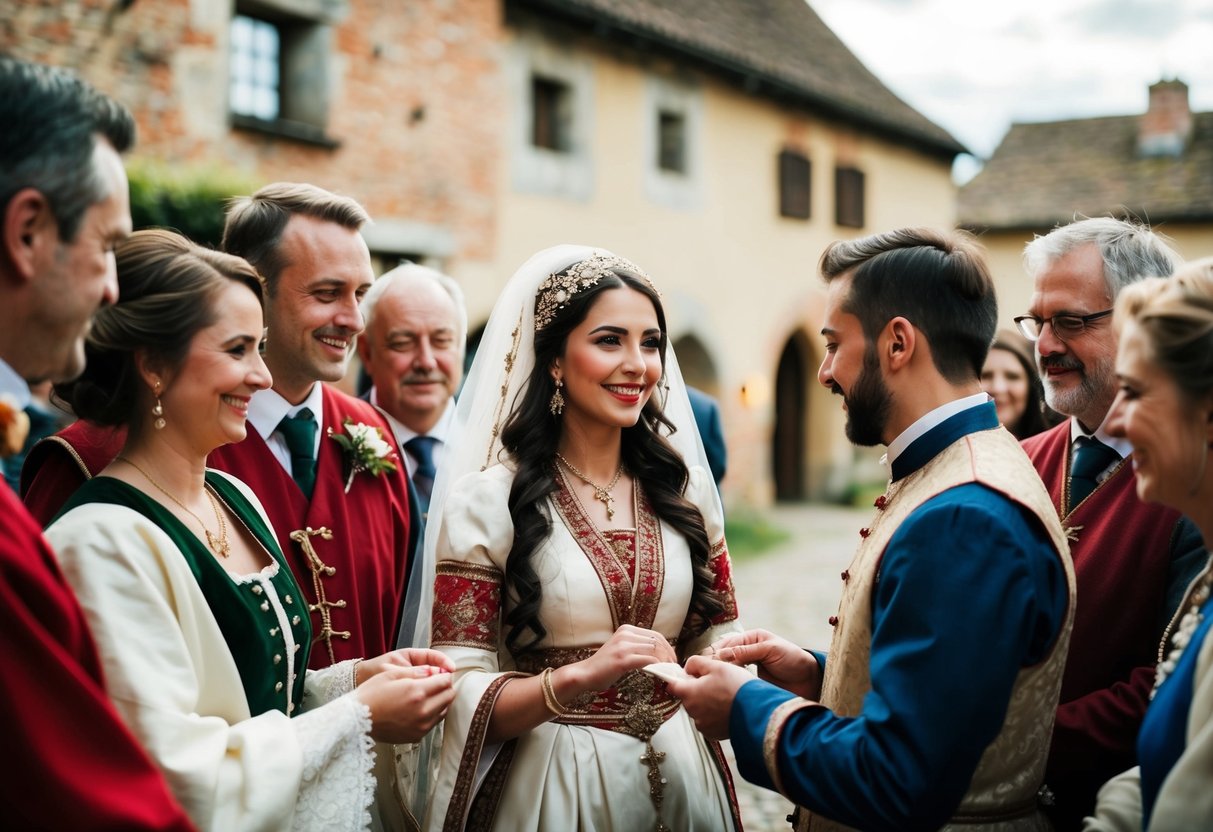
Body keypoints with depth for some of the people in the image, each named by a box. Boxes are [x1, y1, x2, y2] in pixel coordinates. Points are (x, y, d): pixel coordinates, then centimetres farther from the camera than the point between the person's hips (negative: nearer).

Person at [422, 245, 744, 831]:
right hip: (550, 782, -4)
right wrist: (581, 676, -28)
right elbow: (461, 697, -14)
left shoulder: (686, 488, 2)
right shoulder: (487, 499, -11)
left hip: (680, 773, 4)